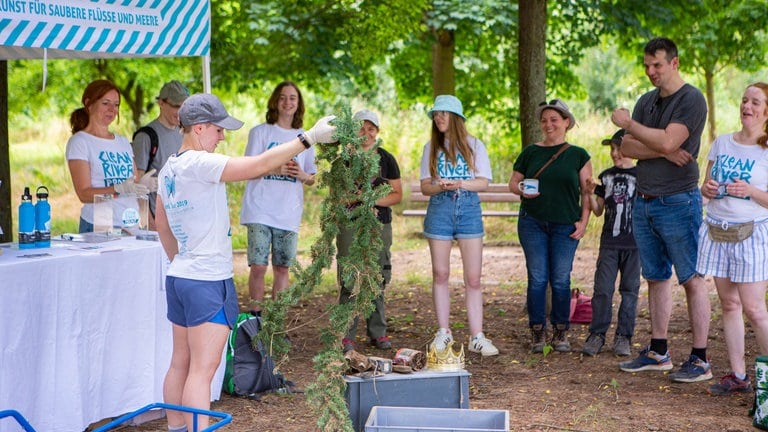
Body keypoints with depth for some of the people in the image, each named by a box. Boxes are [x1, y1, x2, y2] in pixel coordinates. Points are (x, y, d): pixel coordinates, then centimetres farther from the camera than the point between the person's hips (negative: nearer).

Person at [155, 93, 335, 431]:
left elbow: (161, 225, 21)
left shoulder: (168, 169, 11)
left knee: (181, 363, 15)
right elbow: (258, 165, -24)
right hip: (207, 281, -9)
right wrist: (309, 137, -20)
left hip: (179, 276, 9)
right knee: (203, 369, -9)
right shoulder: (198, 163, -18)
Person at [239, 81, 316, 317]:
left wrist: (303, 175, -8)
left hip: (289, 214, 3)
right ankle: (255, 316, 5)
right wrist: (276, 170, -18)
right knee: (258, 266, -9)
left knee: (282, 268, 6)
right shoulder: (260, 132, 2)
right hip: (260, 211, -3)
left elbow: (312, 179, 15)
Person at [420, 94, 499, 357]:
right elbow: (425, 186, 6)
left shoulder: (474, 145, 6)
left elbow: (483, 182, -1)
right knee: (440, 274, 4)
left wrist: (460, 184, -18)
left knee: (473, 278, -3)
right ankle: (444, 332, 14)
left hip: (469, 210, -1)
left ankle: (477, 337, 0)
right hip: (440, 210, 2)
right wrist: (441, 186, -16)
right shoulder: (431, 148, 11)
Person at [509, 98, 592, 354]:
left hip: (565, 225, -1)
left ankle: (561, 333, 14)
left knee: (561, 280, 2)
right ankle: (537, 333, 9)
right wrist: (521, 190, -10)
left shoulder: (578, 155, 4)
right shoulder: (530, 153, 8)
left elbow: (587, 191, 5)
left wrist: (583, 221, -4)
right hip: (532, 223, 1)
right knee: (537, 278, 1)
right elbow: (513, 182, 13)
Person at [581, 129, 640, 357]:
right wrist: (591, 193, -3)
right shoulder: (606, 176, 10)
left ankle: (623, 336, 12)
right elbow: (598, 211, 12)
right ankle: (597, 334, 5)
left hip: (634, 243, -2)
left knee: (629, 290, 5)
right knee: (602, 289, -2)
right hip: (609, 242, 2)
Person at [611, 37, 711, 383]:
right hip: (644, 203, 8)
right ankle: (658, 352, 21)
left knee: (692, 280, -5)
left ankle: (700, 360, -2)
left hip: (678, 202, -7)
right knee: (656, 278, 13)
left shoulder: (691, 99, -8)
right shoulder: (646, 101, 15)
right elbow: (626, 148, 5)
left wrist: (628, 123, -9)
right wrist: (664, 151, -11)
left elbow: (668, 141, -20)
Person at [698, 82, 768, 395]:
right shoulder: (722, 143, 9)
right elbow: (706, 184, 17)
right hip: (717, 230, 5)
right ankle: (738, 376, 13)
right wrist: (707, 189, -5)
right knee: (729, 304, 7)